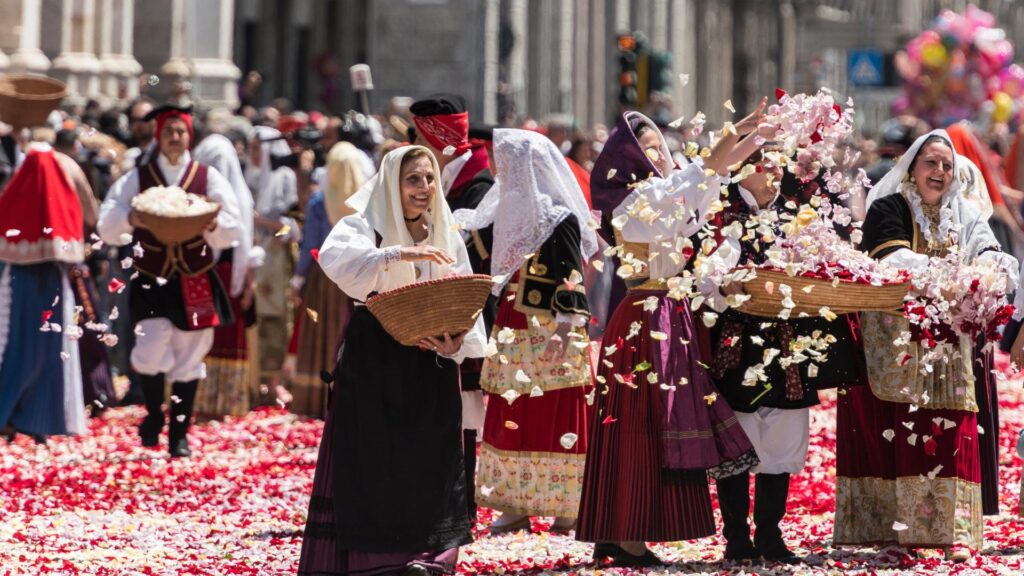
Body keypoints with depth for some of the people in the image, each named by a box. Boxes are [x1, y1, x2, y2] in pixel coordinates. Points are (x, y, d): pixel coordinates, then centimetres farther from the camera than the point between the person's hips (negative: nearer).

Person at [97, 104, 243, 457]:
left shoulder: (208, 179, 4)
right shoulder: (137, 179, 3)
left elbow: (232, 231, 0)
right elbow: (107, 227, -3)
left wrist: (212, 225, -22)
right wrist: (130, 219, -24)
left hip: (195, 285, 1)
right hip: (151, 284, -1)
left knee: (188, 361, 5)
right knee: (150, 352, -14)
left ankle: (179, 435, 18)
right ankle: (154, 413, 14)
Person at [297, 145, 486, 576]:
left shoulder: (448, 239, 10)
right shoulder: (365, 228, -2)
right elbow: (334, 258, -26)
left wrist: (455, 344, -19)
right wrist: (398, 255, -38)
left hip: (430, 370, 3)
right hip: (373, 363, -3)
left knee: (428, 471, 2)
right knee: (369, 466, -4)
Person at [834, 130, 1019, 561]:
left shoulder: (964, 215, 13)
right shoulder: (888, 210, 0)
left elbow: (988, 251, -3)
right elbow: (894, 258, -17)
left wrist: (993, 265, -28)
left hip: (946, 346, 3)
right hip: (895, 344, -3)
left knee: (950, 437, -4)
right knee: (895, 436, -6)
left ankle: (953, 529, -7)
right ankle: (886, 525, -4)